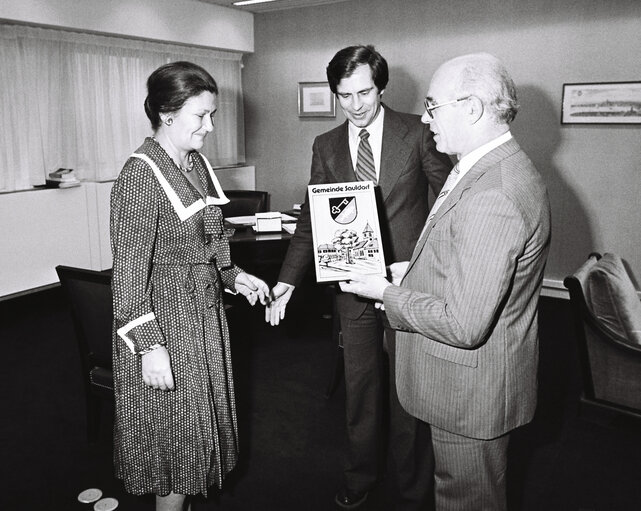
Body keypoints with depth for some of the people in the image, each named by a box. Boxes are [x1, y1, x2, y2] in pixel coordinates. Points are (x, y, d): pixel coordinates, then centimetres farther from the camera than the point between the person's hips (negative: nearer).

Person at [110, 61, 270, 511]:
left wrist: (233, 275, 3)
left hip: (205, 311, 8)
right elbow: (129, 272, -19)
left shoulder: (196, 164, 7)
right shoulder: (140, 176, -19)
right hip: (164, 319, -8)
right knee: (175, 430, 7)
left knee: (199, 420, 20)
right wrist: (149, 346, -21)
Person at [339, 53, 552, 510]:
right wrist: (415, 269, 4)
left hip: (472, 387, -10)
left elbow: (464, 325, -31)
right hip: (471, 381, 10)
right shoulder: (495, 167, 4)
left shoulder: (491, 197, -32)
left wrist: (387, 293, -18)